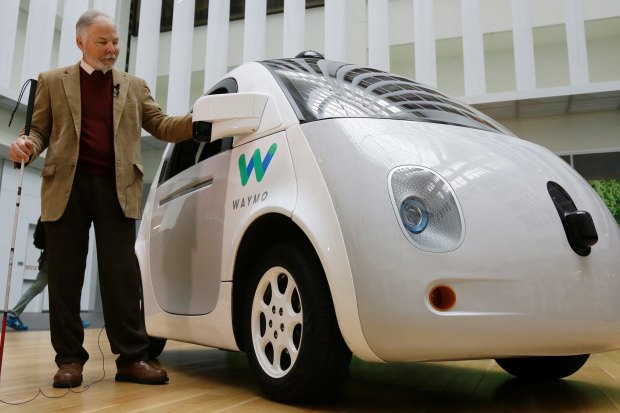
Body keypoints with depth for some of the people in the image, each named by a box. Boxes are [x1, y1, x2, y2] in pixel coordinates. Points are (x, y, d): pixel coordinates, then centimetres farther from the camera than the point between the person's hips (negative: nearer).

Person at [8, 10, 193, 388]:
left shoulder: (134, 86, 18)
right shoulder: (53, 82, 14)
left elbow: (161, 126, 11)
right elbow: (40, 130, 12)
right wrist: (27, 145, -12)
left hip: (116, 187, 0)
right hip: (67, 186, 0)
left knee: (122, 274, -3)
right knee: (65, 274, 2)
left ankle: (132, 357, 0)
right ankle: (70, 358, 11)